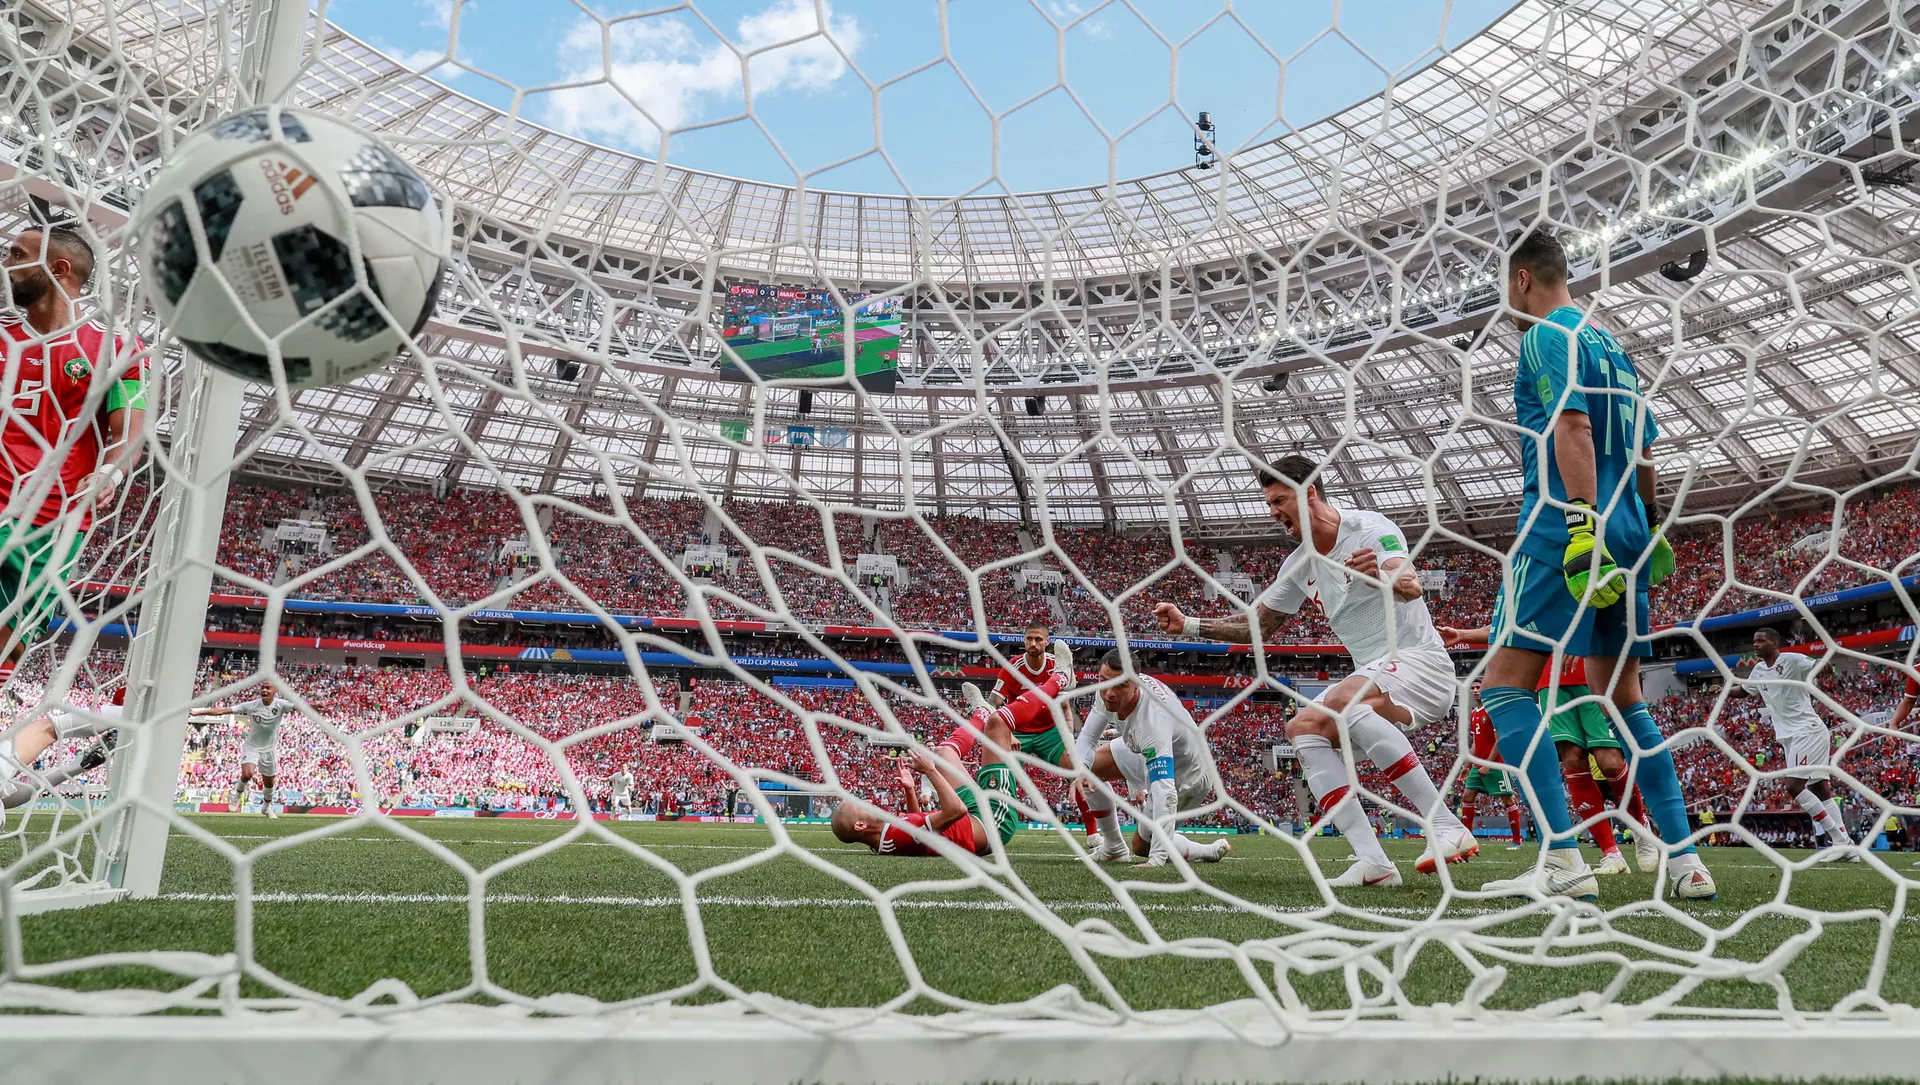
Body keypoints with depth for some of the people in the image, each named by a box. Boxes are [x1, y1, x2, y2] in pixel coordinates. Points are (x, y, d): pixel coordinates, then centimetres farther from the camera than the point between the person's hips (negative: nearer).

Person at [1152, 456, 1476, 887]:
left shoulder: (1369, 528, -12)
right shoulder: (1300, 564, 10)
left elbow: (1411, 585, -30)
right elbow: (1258, 625, 19)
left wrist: (1384, 577, -53)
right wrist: (1187, 625, 9)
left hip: (1419, 662, -8)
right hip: (1372, 677, 8)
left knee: (1343, 699, -35)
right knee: (1303, 727, -13)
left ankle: (1447, 827, -33)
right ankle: (1372, 860, -19)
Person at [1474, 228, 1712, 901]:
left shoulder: (1547, 335, -3)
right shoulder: (1613, 348, 23)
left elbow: (1572, 426, -17)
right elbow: (1644, 455, 25)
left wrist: (1582, 523, -25)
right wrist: (1649, 530, 30)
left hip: (1561, 529, -9)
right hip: (1626, 537, 9)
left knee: (1505, 683, -11)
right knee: (1626, 699, 14)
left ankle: (1563, 863, -19)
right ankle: (1685, 863, 13)